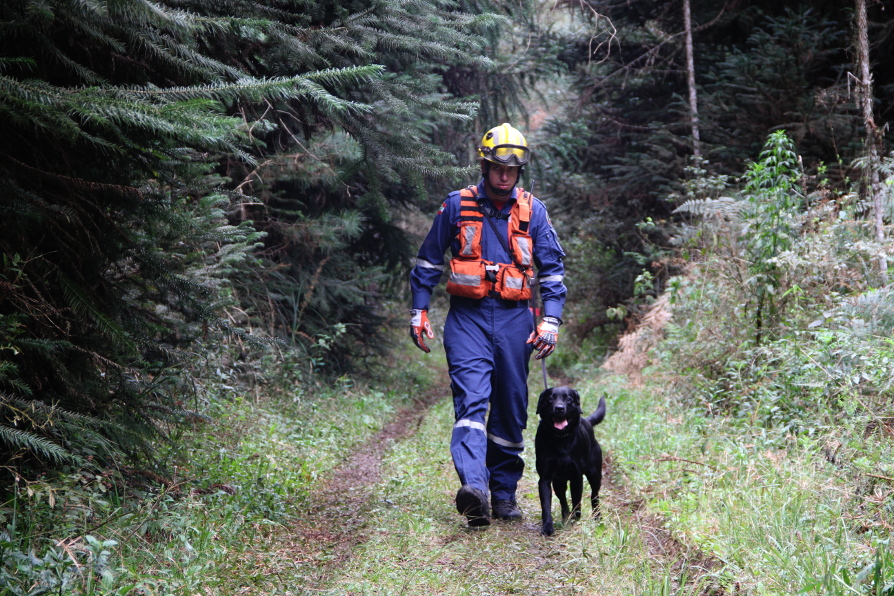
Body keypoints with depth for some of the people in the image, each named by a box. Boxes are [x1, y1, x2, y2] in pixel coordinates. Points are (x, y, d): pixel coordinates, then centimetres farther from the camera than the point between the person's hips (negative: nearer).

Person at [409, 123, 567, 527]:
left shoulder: (532, 211, 6)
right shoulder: (457, 206, 4)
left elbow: (552, 269, 9)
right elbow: (428, 261, 11)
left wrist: (551, 319, -1)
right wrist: (418, 312, 6)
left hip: (514, 318, 2)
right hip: (467, 316, -2)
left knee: (511, 409, 7)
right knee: (471, 396, -19)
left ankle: (504, 492, 18)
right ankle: (473, 486, -31)